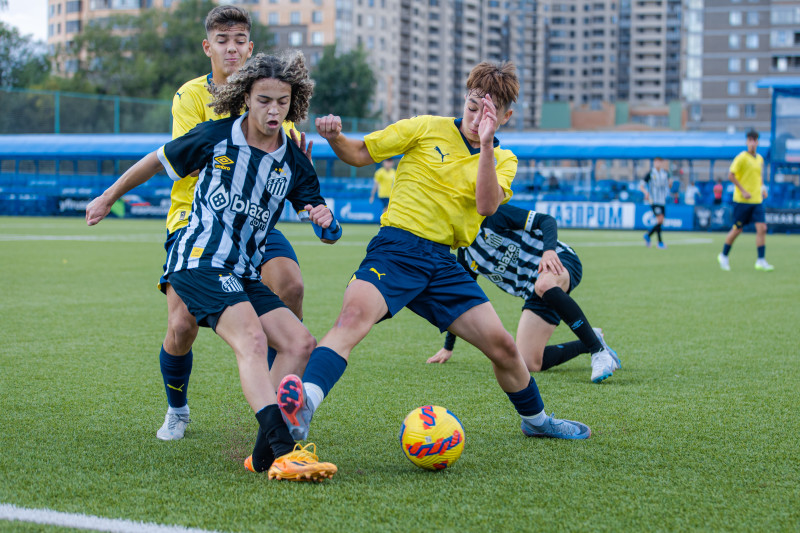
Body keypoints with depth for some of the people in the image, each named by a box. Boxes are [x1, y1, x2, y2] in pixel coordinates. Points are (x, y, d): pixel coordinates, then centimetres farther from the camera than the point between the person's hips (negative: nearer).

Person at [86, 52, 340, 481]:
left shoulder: (293, 162, 6)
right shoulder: (215, 137, -5)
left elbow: (327, 231, 7)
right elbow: (157, 161, 10)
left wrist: (324, 220, -19)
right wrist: (108, 198, 20)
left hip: (245, 275, 7)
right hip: (198, 263, -7)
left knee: (300, 344, -8)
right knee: (251, 340, -27)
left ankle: (264, 454, -6)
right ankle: (282, 453, -39)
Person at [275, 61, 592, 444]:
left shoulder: (503, 160, 12)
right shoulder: (427, 128, 5)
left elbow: (486, 205, -10)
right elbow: (359, 154, 8)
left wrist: (486, 144, -19)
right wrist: (334, 138, -14)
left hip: (443, 262, 4)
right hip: (397, 246, -4)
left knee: (502, 347, 3)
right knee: (354, 315, -33)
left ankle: (536, 420, 30)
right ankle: (303, 405, -46)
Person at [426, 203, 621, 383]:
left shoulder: (489, 216, -5)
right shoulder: (465, 257, 15)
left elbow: (546, 221, -10)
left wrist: (549, 250, -30)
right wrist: (448, 347, 33)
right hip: (535, 293, 7)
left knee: (544, 285, -45)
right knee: (529, 364, -11)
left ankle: (598, 350, -33)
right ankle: (588, 344, 11)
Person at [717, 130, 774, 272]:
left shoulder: (760, 159, 13)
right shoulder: (741, 158, -9)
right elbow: (730, 175, -13)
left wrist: (762, 188, 10)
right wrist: (743, 191, -17)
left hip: (757, 200, 6)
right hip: (742, 201, -6)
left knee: (762, 228, -7)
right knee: (737, 230, 1)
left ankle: (761, 261, -6)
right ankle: (723, 256, 22)